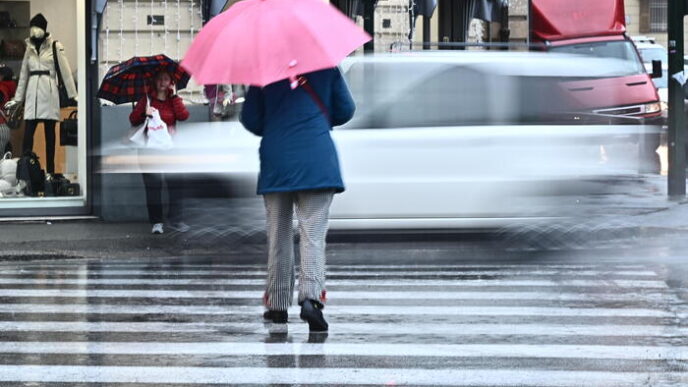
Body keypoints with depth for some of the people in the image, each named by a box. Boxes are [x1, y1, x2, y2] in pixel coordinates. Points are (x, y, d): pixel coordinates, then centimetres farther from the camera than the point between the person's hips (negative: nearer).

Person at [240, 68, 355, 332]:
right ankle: (311, 296, -24)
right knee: (313, 233, -5)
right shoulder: (326, 67, 3)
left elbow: (250, 119, 4)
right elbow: (345, 111, 8)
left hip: (276, 161, 1)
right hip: (317, 160, -1)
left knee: (278, 234, 13)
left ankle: (278, 304, 16)